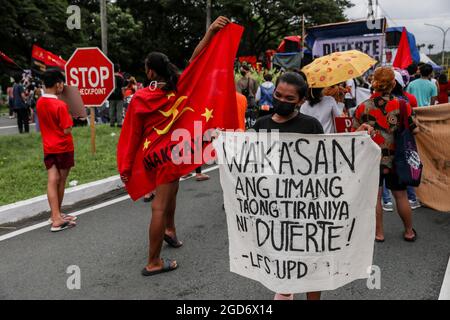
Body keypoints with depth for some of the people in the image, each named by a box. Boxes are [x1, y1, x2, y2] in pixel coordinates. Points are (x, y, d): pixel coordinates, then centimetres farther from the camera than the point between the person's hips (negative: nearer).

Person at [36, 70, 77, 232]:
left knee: (52, 181, 1)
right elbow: (67, 131, -19)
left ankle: (56, 216, -2)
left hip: (48, 148, 5)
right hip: (63, 147, -5)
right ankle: (57, 216, 21)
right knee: (61, 181, 9)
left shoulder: (39, 103, 3)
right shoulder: (61, 105, -19)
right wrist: (69, 118, -2)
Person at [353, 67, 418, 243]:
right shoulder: (402, 105, -11)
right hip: (395, 158, 0)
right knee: (401, 196, 13)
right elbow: (415, 130, -5)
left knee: (375, 196, 8)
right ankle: (409, 232, 29)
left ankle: (379, 233, 18)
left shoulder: (363, 107, -9)